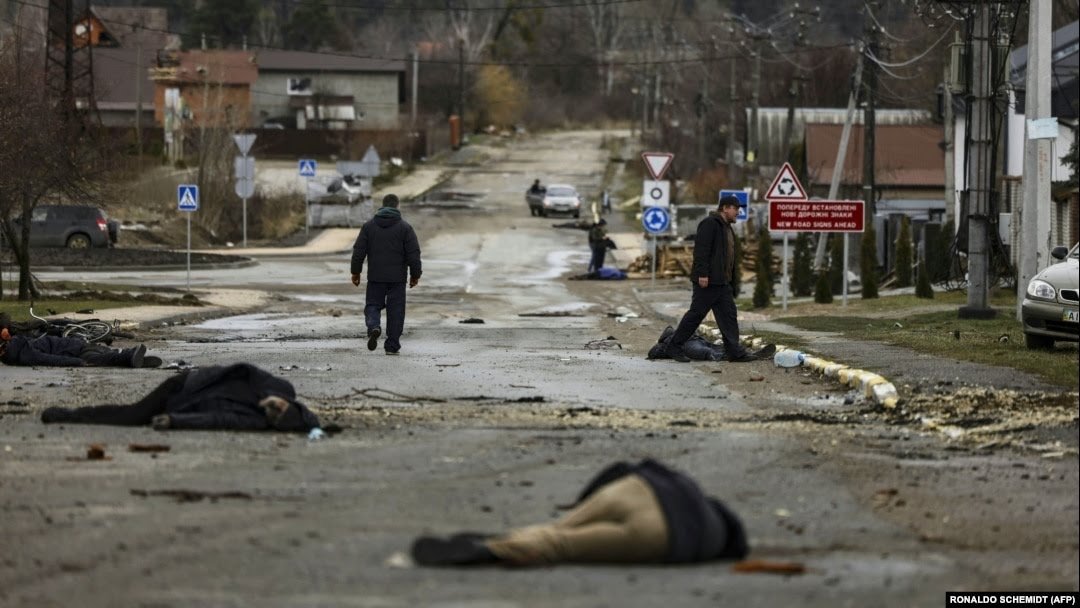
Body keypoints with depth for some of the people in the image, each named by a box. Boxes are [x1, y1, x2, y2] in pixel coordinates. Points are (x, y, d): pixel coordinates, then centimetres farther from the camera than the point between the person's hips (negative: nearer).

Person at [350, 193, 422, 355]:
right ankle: (392, 346, 5)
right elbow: (413, 253, -4)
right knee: (395, 310, 6)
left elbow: (358, 251, 2)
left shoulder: (369, 226, 2)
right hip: (397, 278, -1)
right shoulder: (405, 227, -2)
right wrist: (415, 275, 5)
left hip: (375, 276, 1)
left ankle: (374, 327, -21)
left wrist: (356, 272, 10)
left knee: (373, 305, 10)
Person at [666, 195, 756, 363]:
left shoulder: (726, 227, 20)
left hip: (722, 282, 10)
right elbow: (701, 250, -20)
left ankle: (734, 351, 2)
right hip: (707, 280, -10)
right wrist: (702, 274, -25)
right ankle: (674, 347, 4)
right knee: (696, 313, -4)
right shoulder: (710, 224, -12)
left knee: (729, 315, 4)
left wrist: (730, 277, 19)